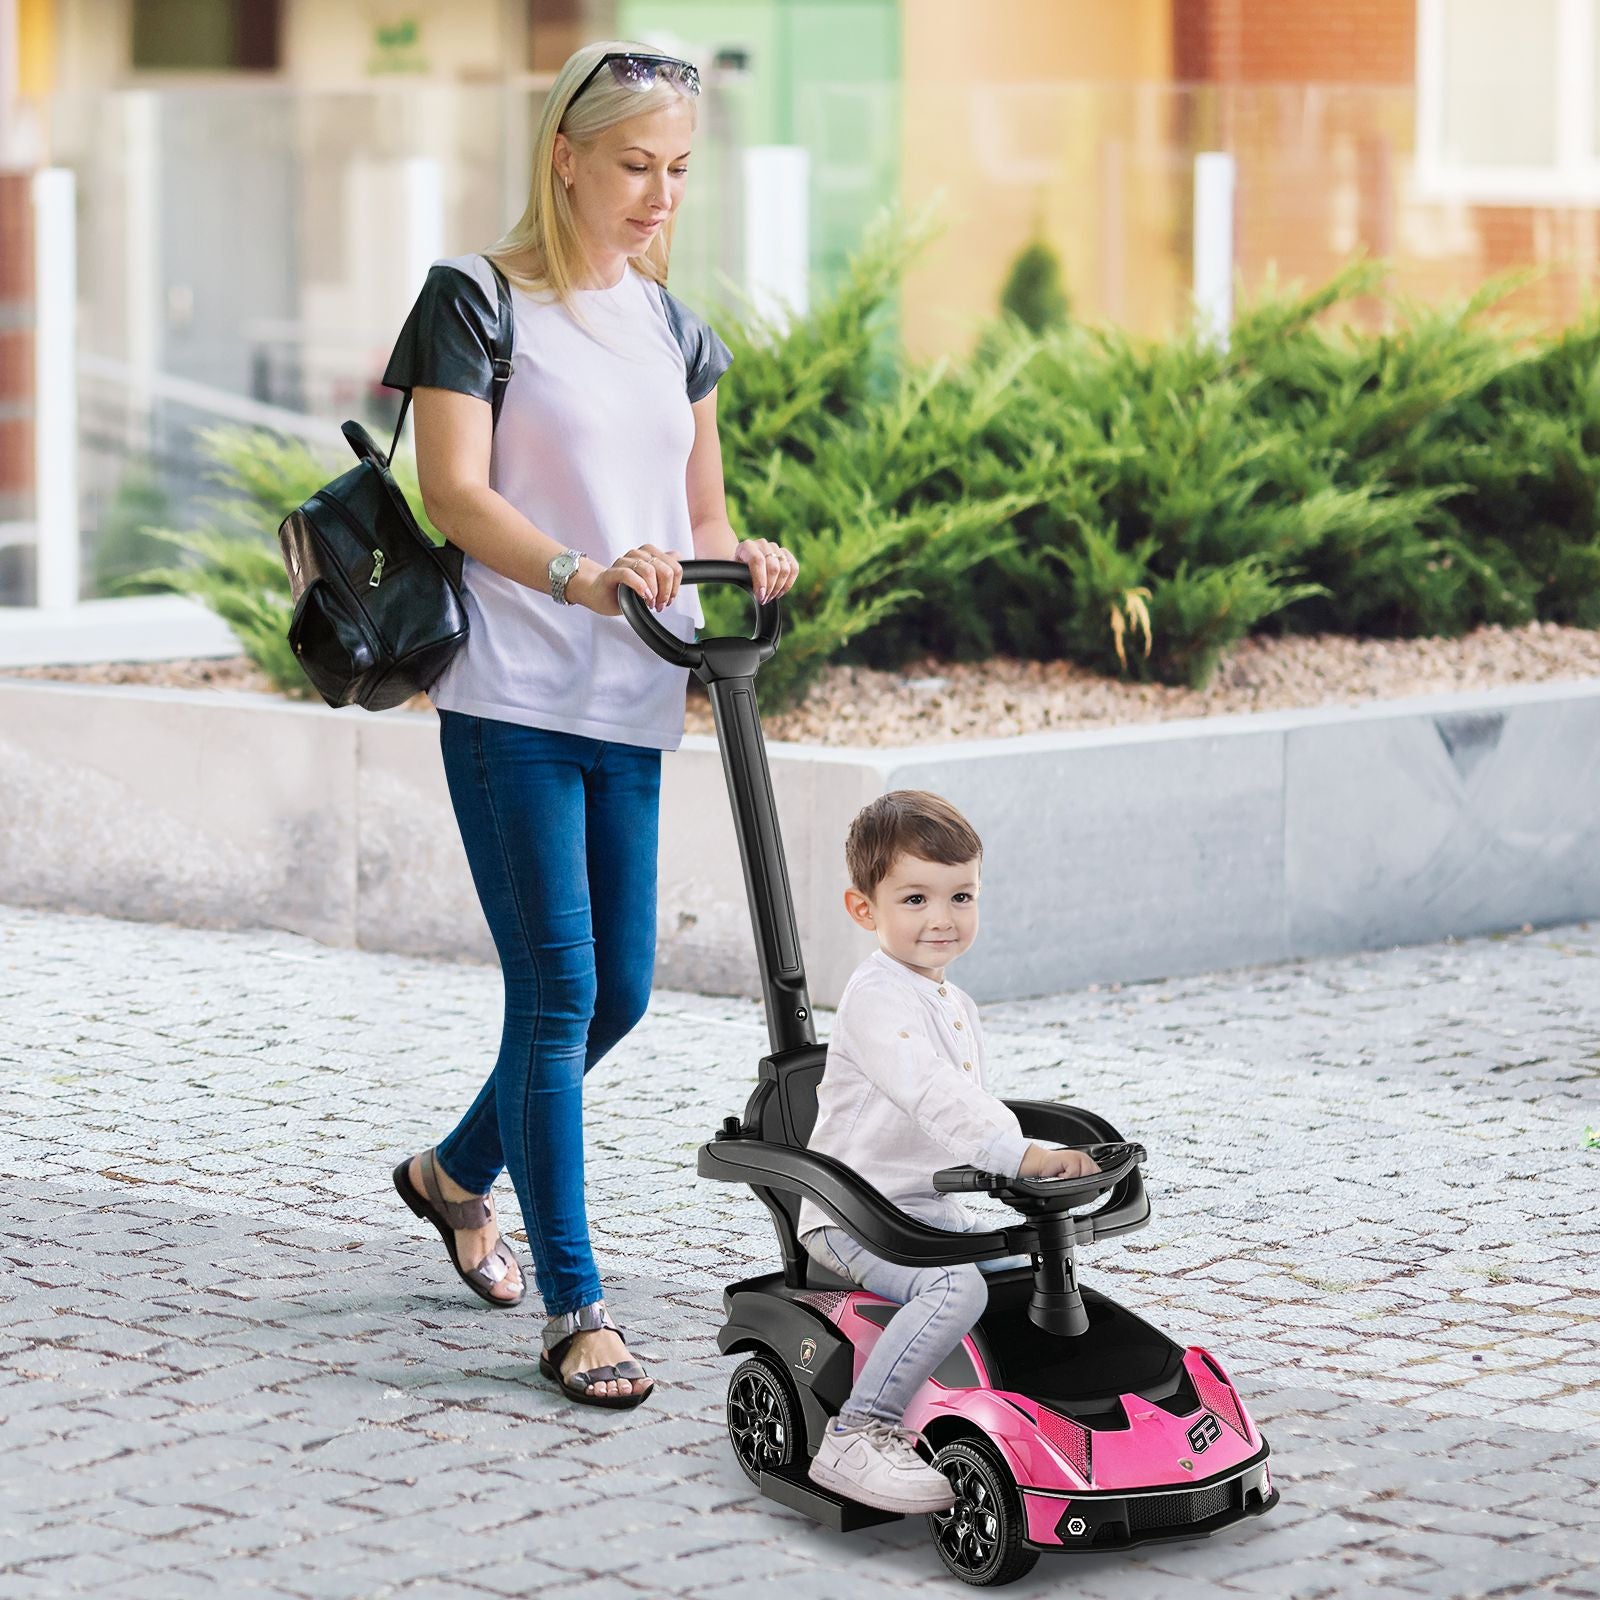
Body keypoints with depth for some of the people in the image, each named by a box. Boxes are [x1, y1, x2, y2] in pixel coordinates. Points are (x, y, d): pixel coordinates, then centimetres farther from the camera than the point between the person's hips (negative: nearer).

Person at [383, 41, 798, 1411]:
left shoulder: (676, 330, 15)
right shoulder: (478, 301, -4)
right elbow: (457, 492, -14)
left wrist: (743, 560, -6)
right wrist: (580, 574, -30)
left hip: (631, 708, 7)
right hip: (514, 701, -7)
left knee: (619, 992, 11)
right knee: (558, 990, -9)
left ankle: (455, 1174, 37)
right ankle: (574, 1310, -5)